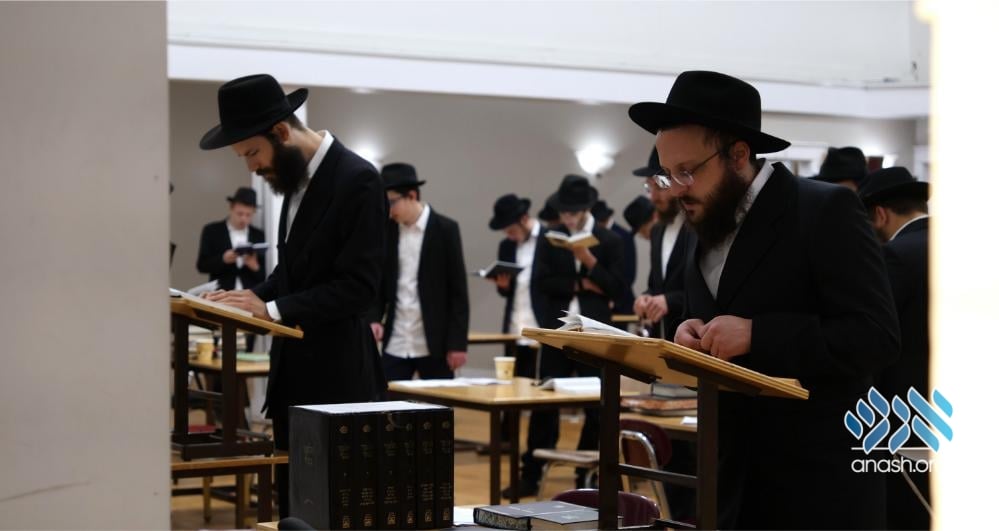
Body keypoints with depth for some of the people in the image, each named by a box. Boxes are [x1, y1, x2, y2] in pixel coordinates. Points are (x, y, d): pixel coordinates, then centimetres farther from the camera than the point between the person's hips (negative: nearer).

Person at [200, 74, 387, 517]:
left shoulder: (356, 180, -16)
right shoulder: (298, 176, 10)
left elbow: (357, 286, -19)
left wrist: (273, 309, -21)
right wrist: (255, 296, 2)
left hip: (336, 373, -8)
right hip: (294, 370, 8)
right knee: (294, 507, 12)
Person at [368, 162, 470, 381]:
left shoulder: (445, 229, -5)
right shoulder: (387, 230, 7)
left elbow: (458, 290, -5)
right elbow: (380, 282, 13)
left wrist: (458, 342, -9)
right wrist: (375, 319, -6)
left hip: (434, 345, -3)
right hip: (395, 344, 4)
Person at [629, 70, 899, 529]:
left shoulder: (826, 211, -10)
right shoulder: (705, 229, 12)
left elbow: (877, 337, -18)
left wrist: (756, 334, -23)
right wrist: (689, 338, -3)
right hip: (732, 481, 6)